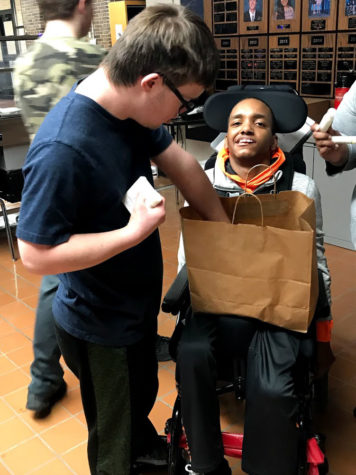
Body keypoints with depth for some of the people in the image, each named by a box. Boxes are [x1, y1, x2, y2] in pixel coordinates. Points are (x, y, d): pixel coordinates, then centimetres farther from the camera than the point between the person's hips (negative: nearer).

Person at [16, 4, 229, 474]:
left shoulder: (133, 107, -10)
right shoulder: (61, 149, -35)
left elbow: (180, 162, 3)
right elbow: (36, 254, -29)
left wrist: (226, 230, 8)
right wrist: (134, 232, -29)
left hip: (137, 304, 8)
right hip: (100, 326, -8)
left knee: (141, 398, 35)